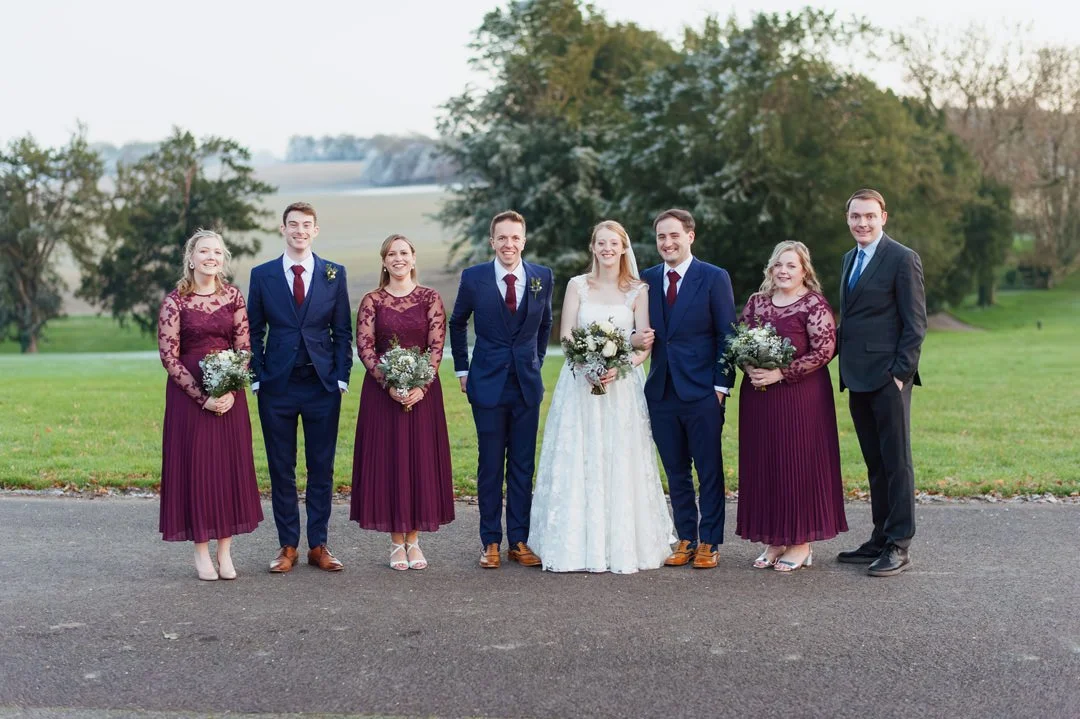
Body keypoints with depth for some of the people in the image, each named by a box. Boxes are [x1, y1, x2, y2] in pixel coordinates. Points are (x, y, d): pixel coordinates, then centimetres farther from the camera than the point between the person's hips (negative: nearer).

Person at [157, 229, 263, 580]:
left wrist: (230, 391, -10)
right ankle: (202, 552, 11)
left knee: (230, 465, 4)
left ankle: (225, 551, 14)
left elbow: (244, 349, 4)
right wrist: (202, 396, -14)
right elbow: (168, 356, -7)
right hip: (188, 393, -3)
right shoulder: (175, 301, -5)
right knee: (195, 464, 1)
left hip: (229, 393, 3)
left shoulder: (234, 297, 4)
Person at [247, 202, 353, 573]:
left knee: (322, 469, 5)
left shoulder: (334, 274, 5)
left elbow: (343, 331, 5)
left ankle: (318, 545, 14)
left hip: (323, 385, 0)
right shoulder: (262, 274, 4)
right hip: (277, 386, 0)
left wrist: (341, 378, -2)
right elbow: (254, 332, 6)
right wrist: (257, 378, -2)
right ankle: (287, 546, 14)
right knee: (281, 469, 5)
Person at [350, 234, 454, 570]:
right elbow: (364, 348, -4)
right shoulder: (372, 301, 3)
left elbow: (436, 346, -3)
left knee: (420, 460, 3)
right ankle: (396, 542, 12)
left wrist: (421, 385, -15)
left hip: (422, 390, 0)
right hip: (381, 391, 0)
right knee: (387, 460, 2)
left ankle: (414, 540, 14)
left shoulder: (430, 298, 3)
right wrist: (389, 384, -15)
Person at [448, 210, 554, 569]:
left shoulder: (543, 277, 0)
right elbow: (457, 323, 11)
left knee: (524, 466, 6)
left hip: (528, 383, 2)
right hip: (488, 383, -2)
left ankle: (519, 541, 14)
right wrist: (462, 369, 9)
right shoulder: (473, 277, -4)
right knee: (490, 465, 4)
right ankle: (491, 542, 12)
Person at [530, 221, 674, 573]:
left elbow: (644, 345, -1)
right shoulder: (577, 286, 6)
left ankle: (623, 546, 7)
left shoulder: (638, 291, 4)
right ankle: (578, 546, 6)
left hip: (623, 385, -1)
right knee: (577, 463, -1)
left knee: (621, 463, -1)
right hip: (580, 383, 1)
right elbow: (565, 336, 1)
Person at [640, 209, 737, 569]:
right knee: (675, 472, 11)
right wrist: (635, 337, -8)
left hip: (702, 392, -4)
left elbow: (727, 335, -4)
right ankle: (686, 539, 20)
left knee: (710, 470, 3)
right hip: (662, 391, 4)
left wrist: (721, 385, -10)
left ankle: (709, 543, 12)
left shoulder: (714, 278, -3)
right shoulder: (647, 280, 9)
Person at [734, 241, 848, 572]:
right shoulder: (756, 302, 11)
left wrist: (781, 373, -17)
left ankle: (801, 543, 11)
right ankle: (774, 540, 18)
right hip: (759, 397, 6)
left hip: (801, 397, -5)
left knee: (799, 464, 0)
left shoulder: (814, 304, -7)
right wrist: (749, 367, -6)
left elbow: (824, 350, -13)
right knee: (763, 465, 7)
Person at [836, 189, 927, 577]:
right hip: (858, 379, 8)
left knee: (896, 462, -1)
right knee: (875, 464, 12)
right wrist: (845, 369, 14)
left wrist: (901, 372, -15)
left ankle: (899, 546, 4)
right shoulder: (850, 258, 17)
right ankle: (880, 540, 19)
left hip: (888, 377, -7)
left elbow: (915, 322, -10)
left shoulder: (902, 259, -7)